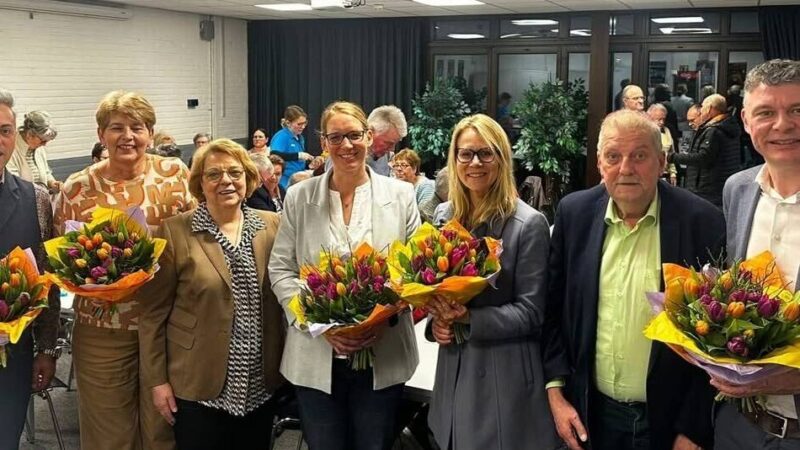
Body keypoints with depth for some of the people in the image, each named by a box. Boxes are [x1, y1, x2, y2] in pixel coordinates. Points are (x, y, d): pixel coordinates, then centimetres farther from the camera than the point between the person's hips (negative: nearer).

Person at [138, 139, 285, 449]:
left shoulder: (272, 226, 2)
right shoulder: (174, 232, -8)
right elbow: (153, 311, -6)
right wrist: (157, 379, -7)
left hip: (261, 383, 3)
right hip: (198, 384, -3)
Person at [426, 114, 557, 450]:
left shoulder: (529, 224, -13)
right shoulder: (443, 215, 5)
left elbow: (531, 313, -13)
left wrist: (469, 317, -23)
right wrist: (436, 320, -5)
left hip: (505, 377, -5)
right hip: (453, 368, 6)